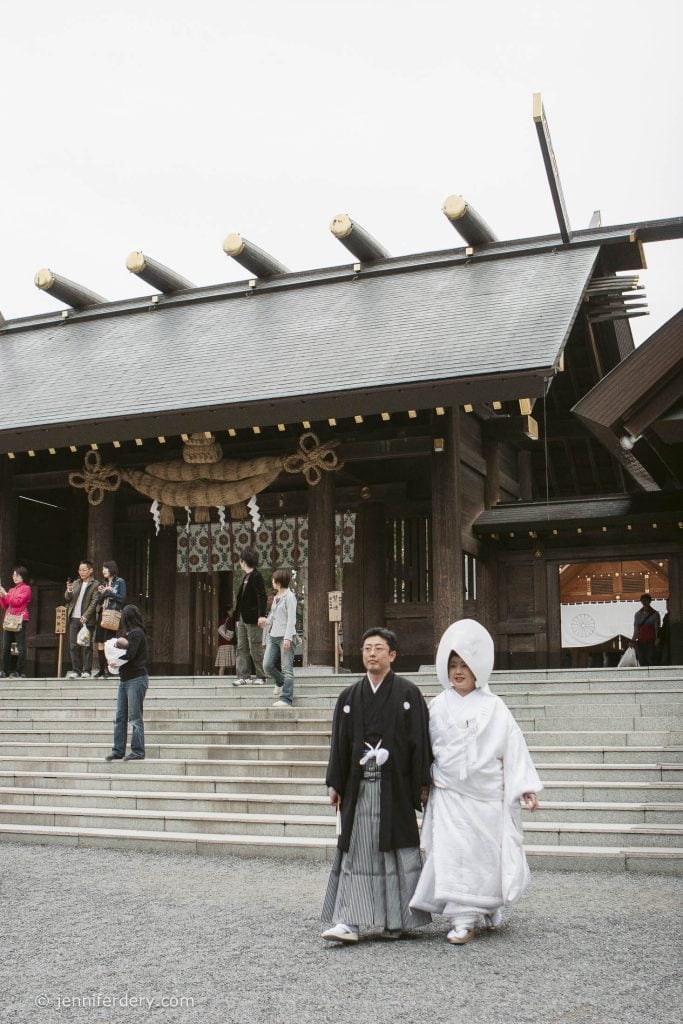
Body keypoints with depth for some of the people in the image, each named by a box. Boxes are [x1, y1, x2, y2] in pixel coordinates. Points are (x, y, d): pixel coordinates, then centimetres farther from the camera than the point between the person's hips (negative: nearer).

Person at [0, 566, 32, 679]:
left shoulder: (26, 588, 1)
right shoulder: (11, 590, 21)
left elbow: (17, 602, -11)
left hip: (20, 620, -7)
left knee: (21, 647, -7)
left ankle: (20, 672, -7)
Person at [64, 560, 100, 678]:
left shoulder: (95, 585, 0)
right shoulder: (75, 583, 17)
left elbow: (94, 602, -7)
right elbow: (67, 599, 12)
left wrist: (85, 616, -16)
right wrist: (68, 591, -10)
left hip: (87, 620, -5)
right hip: (74, 619, 5)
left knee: (86, 646, -2)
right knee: (74, 645, 2)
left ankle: (86, 670, 2)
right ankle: (76, 670, 7)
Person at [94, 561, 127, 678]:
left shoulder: (120, 582, 2)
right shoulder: (104, 583, 18)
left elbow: (122, 598, -7)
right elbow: (99, 601, 17)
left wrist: (108, 592, -9)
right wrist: (102, 593, -2)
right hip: (102, 614, 6)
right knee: (100, 643, 1)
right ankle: (102, 669, 5)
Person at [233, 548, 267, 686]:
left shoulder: (256, 577, -11)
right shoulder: (246, 577, 16)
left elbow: (262, 597, -19)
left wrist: (261, 616, -27)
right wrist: (238, 617, 19)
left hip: (252, 620, -9)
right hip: (243, 619, 9)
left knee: (255, 649, -2)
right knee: (241, 648, 7)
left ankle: (261, 677, 7)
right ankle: (244, 676, 10)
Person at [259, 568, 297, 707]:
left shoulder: (289, 596, -7)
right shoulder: (276, 597, 18)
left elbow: (291, 619, -13)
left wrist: (288, 638, -19)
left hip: (285, 636, -8)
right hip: (273, 636, 8)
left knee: (287, 669, -6)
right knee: (267, 665, 2)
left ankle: (286, 699, -7)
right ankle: (280, 682, 29)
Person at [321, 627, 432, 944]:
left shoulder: (408, 692, -1)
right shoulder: (349, 696, 9)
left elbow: (419, 739, -3)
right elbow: (340, 742, 9)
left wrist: (422, 783, -6)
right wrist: (335, 784, 5)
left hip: (396, 787, -3)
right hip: (358, 787, 3)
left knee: (397, 852, 4)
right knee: (355, 852, 1)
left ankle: (397, 920, 15)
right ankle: (349, 921, 1)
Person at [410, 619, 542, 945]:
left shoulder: (493, 707, -1)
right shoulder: (438, 706, 3)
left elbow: (513, 746, -1)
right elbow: (427, 748, 9)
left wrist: (526, 787, -5)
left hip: (486, 793, 0)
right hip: (449, 793, 1)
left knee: (487, 852, 7)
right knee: (453, 853, -5)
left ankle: (490, 906, 33)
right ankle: (463, 921, 3)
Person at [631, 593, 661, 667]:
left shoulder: (655, 614, 5)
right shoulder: (637, 614, 15)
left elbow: (657, 629, 0)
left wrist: (657, 640, -11)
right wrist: (633, 641, 6)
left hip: (651, 642, -3)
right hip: (640, 642, 3)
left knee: (650, 661, -12)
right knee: (642, 662, -1)